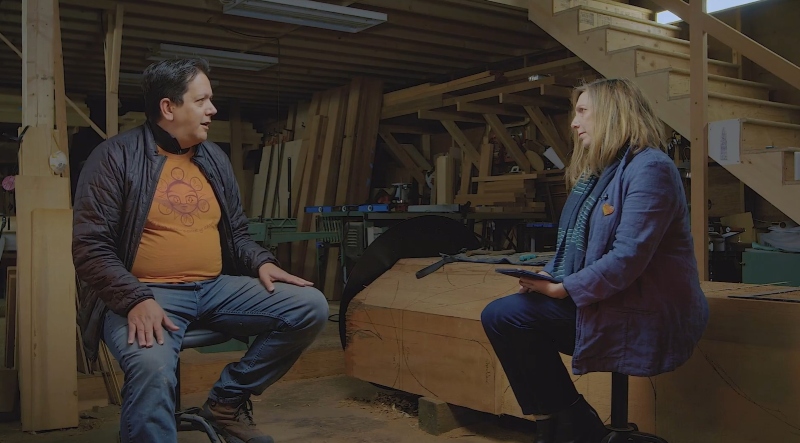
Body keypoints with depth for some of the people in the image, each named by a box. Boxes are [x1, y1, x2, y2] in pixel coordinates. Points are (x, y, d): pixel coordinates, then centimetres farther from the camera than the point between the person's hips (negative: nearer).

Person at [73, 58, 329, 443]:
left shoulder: (214, 158, 14)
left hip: (215, 288, 6)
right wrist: (136, 299, -23)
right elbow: (90, 246, -8)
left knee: (310, 307, -9)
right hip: (146, 293, -6)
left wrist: (261, 263, -1)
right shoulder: (116, 157, -4)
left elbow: (236, 233, 21)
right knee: (153, 369, -38)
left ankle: (228, 399, 4)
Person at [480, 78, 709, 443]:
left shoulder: (649, 168, -15)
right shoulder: (596, 173, 16)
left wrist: (563, 289, -18)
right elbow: (576, 248, 17)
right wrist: (546, 277, -3)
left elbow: (629, 257, -24)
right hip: (601, 305, 9)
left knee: (506, 316, -19)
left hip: (645, 317, -9)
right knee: (499, 315, -6)